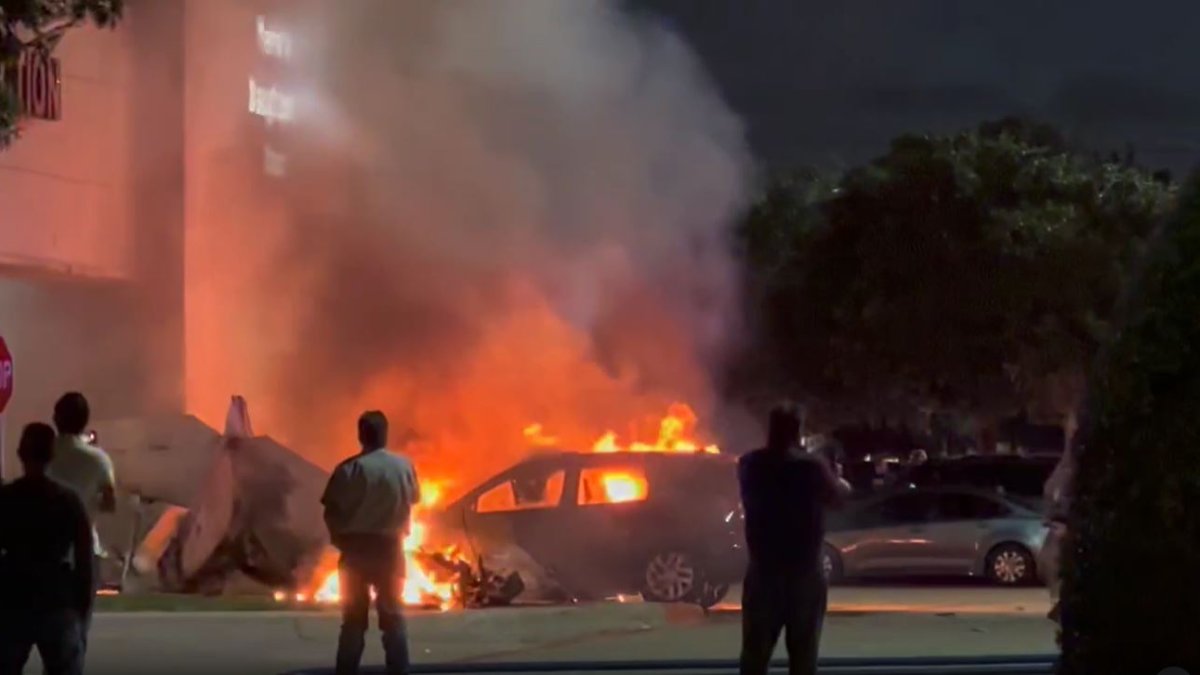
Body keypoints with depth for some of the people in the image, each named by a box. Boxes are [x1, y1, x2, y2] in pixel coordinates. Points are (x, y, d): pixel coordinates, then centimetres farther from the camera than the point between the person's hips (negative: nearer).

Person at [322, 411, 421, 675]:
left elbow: (332, 512, -10)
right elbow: (412, 502, 9)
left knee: (354, 618, 5)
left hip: (355, 549, -1)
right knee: (392, 616, 9)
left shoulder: (349, 469, -11)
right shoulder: (404, 467, -4)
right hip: (390, 548, 1)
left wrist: (341, 540, 7)